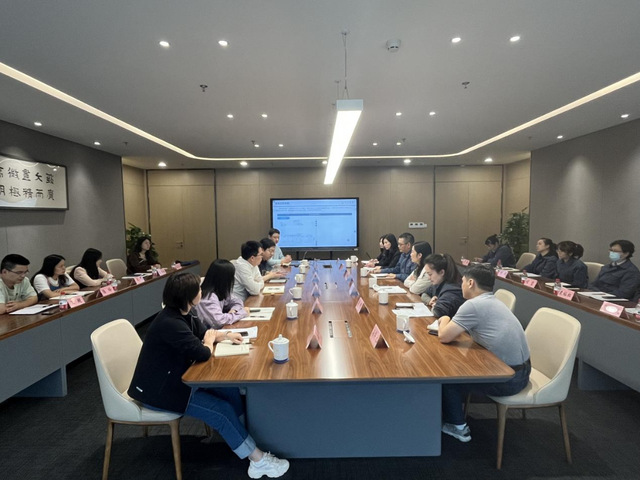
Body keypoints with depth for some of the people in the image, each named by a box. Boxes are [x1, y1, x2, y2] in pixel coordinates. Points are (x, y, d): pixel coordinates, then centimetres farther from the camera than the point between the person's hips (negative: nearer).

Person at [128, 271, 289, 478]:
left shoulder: (182, 314, 0)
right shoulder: (171, 323, -31)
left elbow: (204, 332, 15)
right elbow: (203, 354, -29)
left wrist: (226, 335, -1)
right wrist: (210, 341, -8)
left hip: (175, 377, 9)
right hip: (158, 389, -9)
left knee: (230, 391, -2)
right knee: (222, 410, -14)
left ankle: (249, 443, 5)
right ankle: (259, 461, -2)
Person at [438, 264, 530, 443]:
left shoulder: (473, 305, -20)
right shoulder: (493, 302, 8)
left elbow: (444, 336, -19)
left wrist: (445, 320, 1)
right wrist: (451, 323, 7)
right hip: (522, 371, 9)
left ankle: (457, 426, 22)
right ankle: (456, 409, 38)